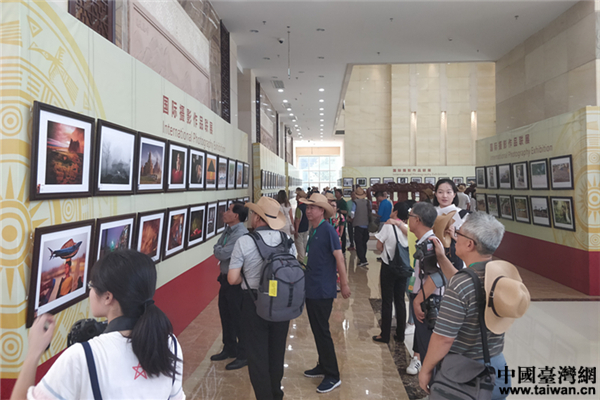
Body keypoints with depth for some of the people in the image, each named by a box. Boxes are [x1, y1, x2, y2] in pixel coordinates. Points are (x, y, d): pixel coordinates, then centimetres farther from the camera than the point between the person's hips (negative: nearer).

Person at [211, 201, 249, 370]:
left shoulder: (240, 234, -22)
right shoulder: (228, 231, 7)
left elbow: (222, 254, -24)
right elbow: (217, 249, 9)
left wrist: (218, 250, -4)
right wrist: (220, 251, -11)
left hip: (236, 282, -9)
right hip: (225, 278, 9)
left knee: (238, 319, 2)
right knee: (226, 316, 20)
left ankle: (243, 356, 16)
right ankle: (229, 349, 38)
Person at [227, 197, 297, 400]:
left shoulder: (244, 241, -15)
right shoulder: (286, 240, -4)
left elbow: (232, 279, -13)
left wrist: (249, 276, 5)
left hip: (255, 302, -4)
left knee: (257, 355, 11)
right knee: (277, 352, 23)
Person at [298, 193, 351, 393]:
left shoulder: (328, 230, -15)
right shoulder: (313, 231, 9)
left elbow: (339, 257, -17)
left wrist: (344, 284, -17)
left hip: (323, 290, -8)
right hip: (311, 289, 8)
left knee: (322, 332, -1)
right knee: (317, 330, 17)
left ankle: (332, 376, 11)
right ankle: (323, 366, 32)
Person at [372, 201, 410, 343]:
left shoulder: (388, 226, -14)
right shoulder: (408, 228, -3)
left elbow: (379, 246, -10)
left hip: (388, 267, -4)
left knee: (387, 301, 4)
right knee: (400, 300, 13)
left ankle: (385, 335, 12)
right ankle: (400, 334, 20)